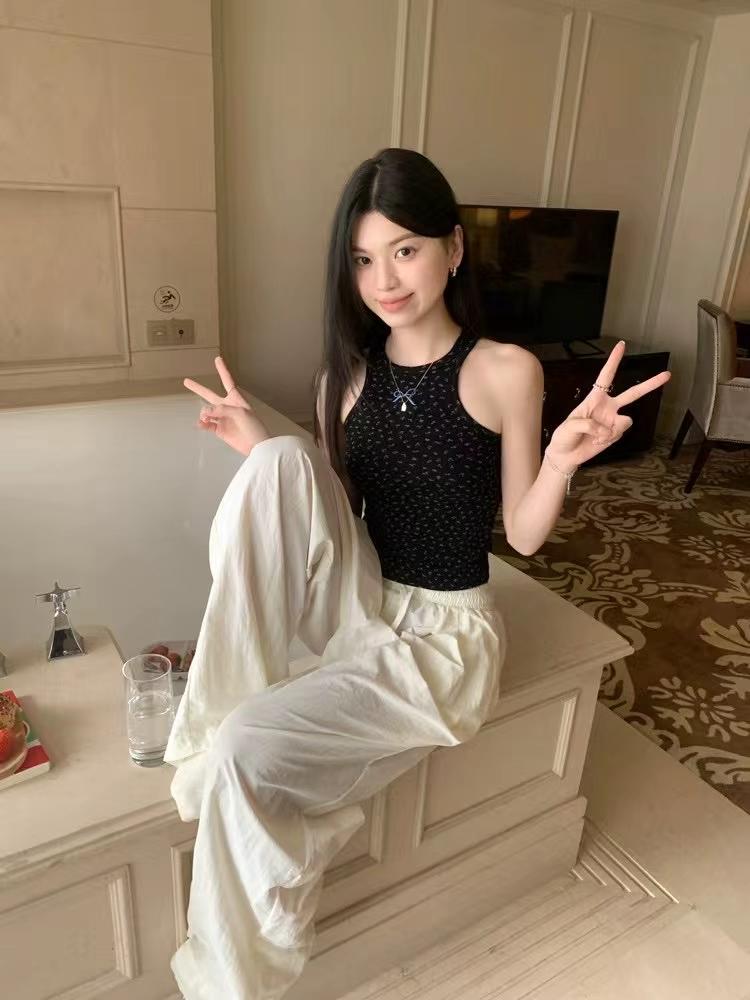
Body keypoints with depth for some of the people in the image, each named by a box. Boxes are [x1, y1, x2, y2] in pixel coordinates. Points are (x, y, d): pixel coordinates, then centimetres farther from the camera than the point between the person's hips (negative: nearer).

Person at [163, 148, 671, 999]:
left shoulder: (505, 371, -9)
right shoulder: (347, 374, 4)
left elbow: (524, 536, -5)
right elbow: (325, 508, 11)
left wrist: (562, 460, -24)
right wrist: (263, 451, -1)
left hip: (442, 632, -4)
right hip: (356, 604, 4)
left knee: (245, 753, -22)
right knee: (282, 459, -23)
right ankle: (225, 707, -16)